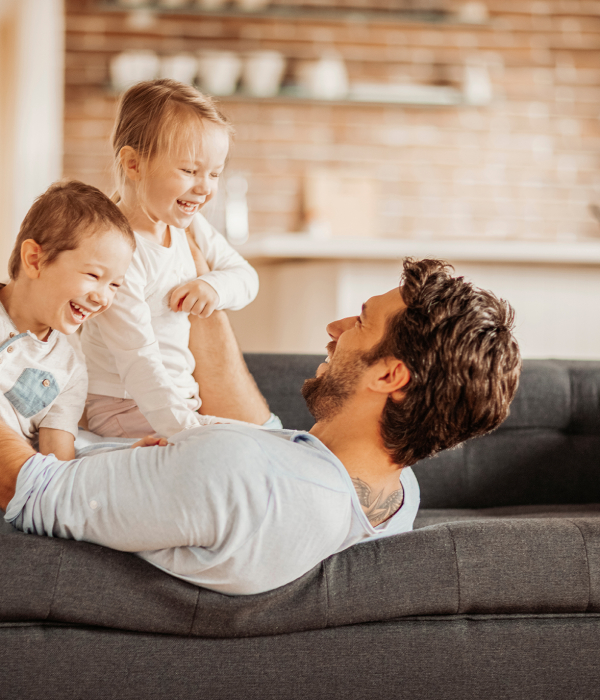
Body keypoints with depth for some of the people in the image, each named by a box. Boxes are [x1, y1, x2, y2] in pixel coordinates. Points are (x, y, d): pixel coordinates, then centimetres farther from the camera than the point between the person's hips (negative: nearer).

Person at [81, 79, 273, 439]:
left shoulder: (188, 227, 3)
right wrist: (188, 430, -36)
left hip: (179, 397, 9)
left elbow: (246, 277, 14)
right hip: (128, 408, -9)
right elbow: (139, 365, -29)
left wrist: (213, 285, -10)